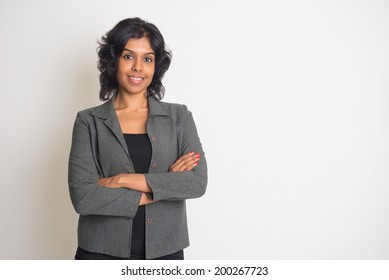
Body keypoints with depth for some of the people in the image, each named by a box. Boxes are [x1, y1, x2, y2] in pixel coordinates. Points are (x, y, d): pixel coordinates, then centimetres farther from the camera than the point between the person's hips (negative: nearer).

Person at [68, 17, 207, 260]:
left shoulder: (179, 117, 0)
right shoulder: (89, 121, -3)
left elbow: (198, 182, -12)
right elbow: (82, 197, -14)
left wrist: (123, 180, -17)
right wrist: (163, 187, -15)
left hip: (165, 251, 1)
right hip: (102, 252, -1)